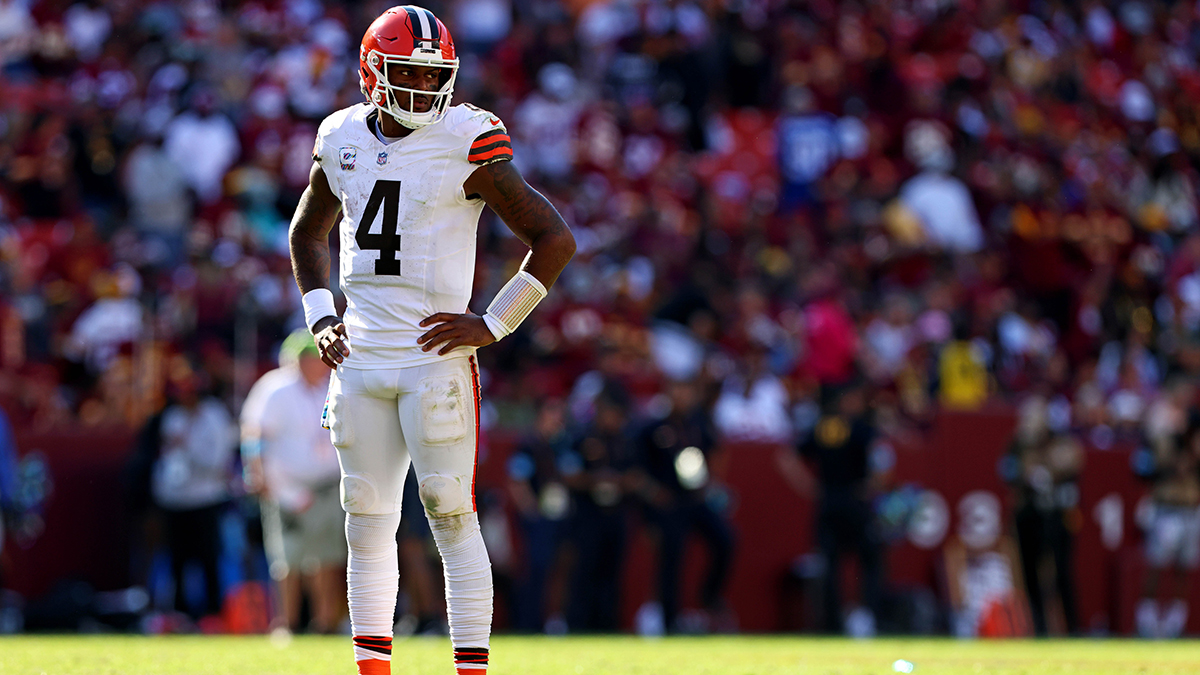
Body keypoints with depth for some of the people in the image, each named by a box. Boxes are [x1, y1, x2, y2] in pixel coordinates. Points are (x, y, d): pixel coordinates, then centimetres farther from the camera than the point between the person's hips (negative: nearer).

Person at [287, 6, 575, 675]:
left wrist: (491, 325, -10)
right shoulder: (343, 140, 7)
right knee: (368, 523, 6)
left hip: (435, 362, -5)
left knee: (453, 518, -6)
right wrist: (320, 317, 12)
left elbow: (556, 239, -8)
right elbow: (308, 231, 26)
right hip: (360, 362, 5)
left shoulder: (466, 144, -9)